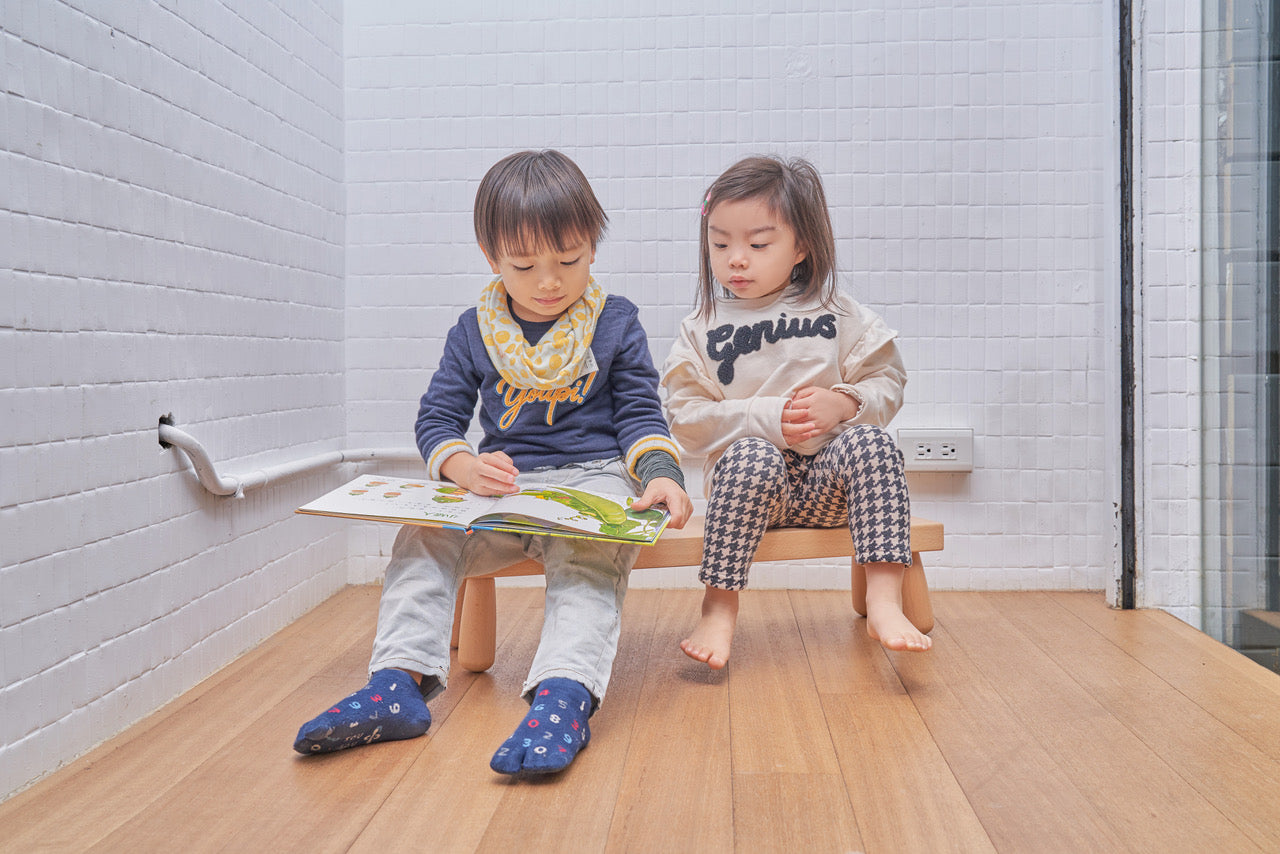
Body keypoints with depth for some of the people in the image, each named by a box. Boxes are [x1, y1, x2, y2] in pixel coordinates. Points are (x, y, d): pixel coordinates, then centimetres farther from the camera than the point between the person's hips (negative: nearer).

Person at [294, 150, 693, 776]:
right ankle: (398, 682, -27)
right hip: (500, 488, 3)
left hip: (594, 479, -3)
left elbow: (640, 415, 3)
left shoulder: (615, 322, 3)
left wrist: (660, 474, -18)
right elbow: (437, 418, 6)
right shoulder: (474, 331, 7)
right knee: (421, 535, -21)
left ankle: (564, 694, -49)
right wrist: (463, 467, -17)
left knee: (590, 558, -34)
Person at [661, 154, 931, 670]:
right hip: (755, 477, -1)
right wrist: (766, 418, -15)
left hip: (829, 479, 2)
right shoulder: (702, 329, 6)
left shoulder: (838, 317, 8)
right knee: (749, 456, -35)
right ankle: (719, 608, -26)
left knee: (870, 442, -29)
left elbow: (887, 384, 7)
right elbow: (686, 420, -2)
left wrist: (841, 403, -15)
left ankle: (884, 599, -29)